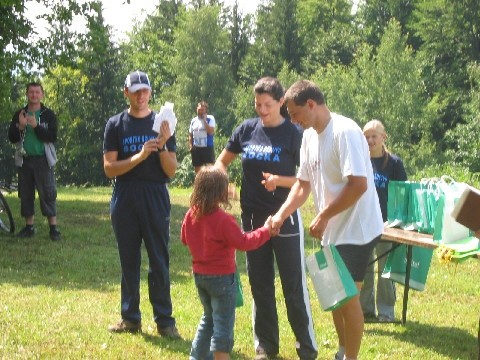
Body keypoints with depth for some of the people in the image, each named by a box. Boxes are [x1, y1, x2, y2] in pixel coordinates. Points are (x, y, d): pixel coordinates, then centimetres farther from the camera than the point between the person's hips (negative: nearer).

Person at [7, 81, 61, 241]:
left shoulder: (48, 114, 1)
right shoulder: (19, 114, 10)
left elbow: (53, 137, -9)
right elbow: (12, 138, 5)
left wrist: (36, 126, -20)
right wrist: (20, 126, -13)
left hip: (43, 160, -3)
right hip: (24, 159, 3)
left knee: (48, 193, -7)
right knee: (26, 195, 6)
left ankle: (53, 228, -5)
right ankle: (29, 226, 15)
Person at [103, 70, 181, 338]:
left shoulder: (161, 124, 4)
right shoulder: (116, 125, 4)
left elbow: (171, 171, 0)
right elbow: (109, 168, -4)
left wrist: (163, 145, -18)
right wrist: (139, 156, -18)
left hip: (156, 200, -1)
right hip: (124, 202, 1)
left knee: (159, 263, 0)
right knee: (129, 261, 8)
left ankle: (165, 321, 5)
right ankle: (130, 318, 17)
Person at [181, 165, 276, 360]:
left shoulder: (191, 215, -2)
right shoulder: (223, 220, -24)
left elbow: (185, 239, 13)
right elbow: (243, 242, -21)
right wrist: (265, 231, -11)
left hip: (199, 275, 8)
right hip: (221, 277, -8)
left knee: (208, 317, 24)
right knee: (223, 322, 1)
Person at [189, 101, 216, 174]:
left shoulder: (210, 119, -4)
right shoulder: (193, 120, 10)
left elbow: (211, 132, -18)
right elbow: (190, 134, 16)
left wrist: (204, 120, -14)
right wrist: (190, 145, 3)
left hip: (207, 148, -5)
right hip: (196, 148, 5)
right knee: (197, 169, 12)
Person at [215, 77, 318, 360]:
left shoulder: (294, 133, -8)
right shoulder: (247, 129, 3)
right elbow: (222, 162, 12)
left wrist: (280, 181, -24)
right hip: (253, 218, 4)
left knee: (295, 287, 0)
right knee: (260, 286, 12)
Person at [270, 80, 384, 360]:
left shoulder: (345, 132, -21)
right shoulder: (309, 136, 6)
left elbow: (358, 185, -27)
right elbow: (303, 184, 12)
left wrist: (323, 216, -20)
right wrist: (281, 215, -1)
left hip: (357, 230, -9)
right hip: (333, 230, 9)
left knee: (348, 296, -2)